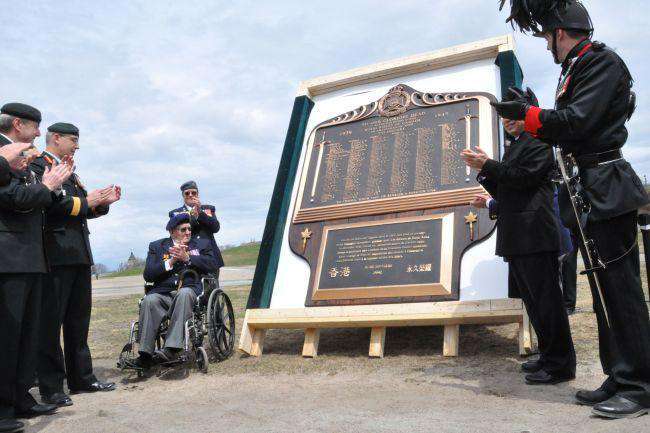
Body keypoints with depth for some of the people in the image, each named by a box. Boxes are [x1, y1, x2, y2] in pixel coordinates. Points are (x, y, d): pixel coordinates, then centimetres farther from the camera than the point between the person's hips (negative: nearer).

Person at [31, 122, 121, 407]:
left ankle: (81, 378, 21)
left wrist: (103, 202, 7)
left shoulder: (69, 172, 24)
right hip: (56, 252, -9)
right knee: (51, 320, -3)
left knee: (79, 319, 12)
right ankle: (51, 387, 4)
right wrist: (85, 201, -13)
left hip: (78, 253, 9)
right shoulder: (37, 164, -4)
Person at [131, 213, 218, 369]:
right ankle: (145, 354, -32)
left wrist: (187, 258, -5)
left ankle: (171, 349, -44)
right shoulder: (157, 246, 20)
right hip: (163, 292, 2)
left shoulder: (202, 244, 20)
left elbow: (212, 264, 2)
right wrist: (171, 261, -4)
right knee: (149, 300, -31)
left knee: (184, 293, -36)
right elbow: (148, 275, 7)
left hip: (190, 290, -1)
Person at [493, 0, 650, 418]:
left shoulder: (602, 61, -8)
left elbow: (578, 121, -19)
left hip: (606, 190, -10)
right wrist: (532, 119, 15)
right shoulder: (578, 69, 20)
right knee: (607, 289, 11)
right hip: (591, 191, 10)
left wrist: (526, 113, -10)